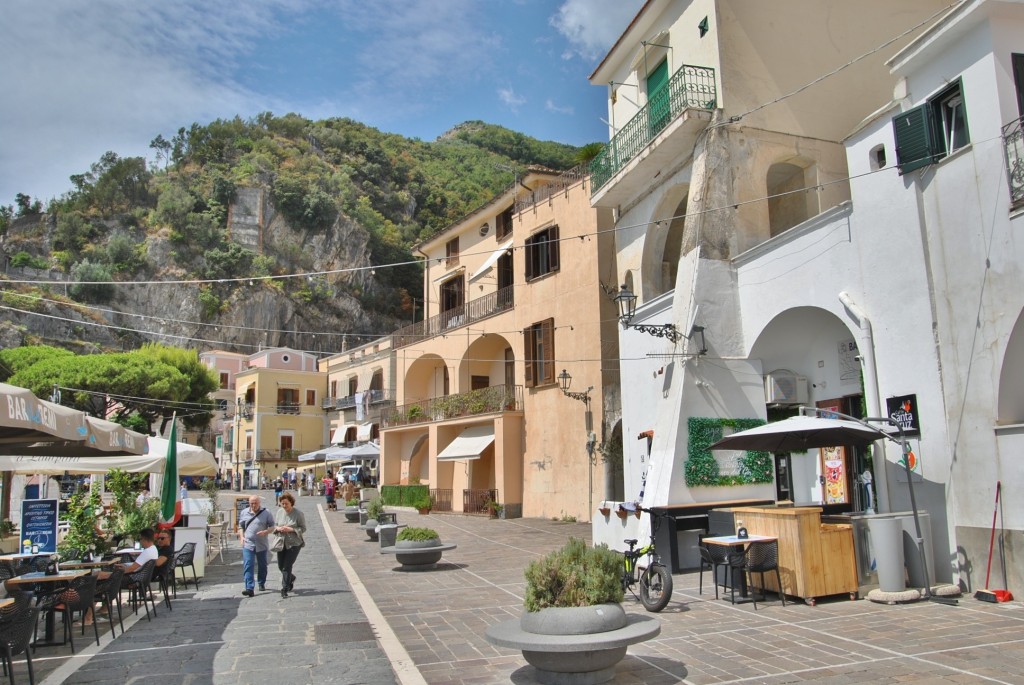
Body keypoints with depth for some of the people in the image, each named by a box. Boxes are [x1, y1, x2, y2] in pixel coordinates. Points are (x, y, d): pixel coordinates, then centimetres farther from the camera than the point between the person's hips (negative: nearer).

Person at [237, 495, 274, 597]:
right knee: (248, 566, -11)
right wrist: (241, 537, -1)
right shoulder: (244, 513, 6)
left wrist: (265, 532, -17)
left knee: (262, 565, 13)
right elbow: (241, 526, 15)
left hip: (262, 545, 0)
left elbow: (272, 526, 2)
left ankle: (262, 583, 33)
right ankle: (249, 588, -15)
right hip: (248, 544, 0)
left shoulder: (266, 513, -1)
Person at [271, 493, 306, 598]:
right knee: (280, 566, 13)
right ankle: (291, 578, 42)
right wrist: (278, 528, -9)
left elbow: (303, 528, -8)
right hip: (282, 543, 5)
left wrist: (290, 529, -21)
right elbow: (274, 524, 14)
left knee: (287, 566, -9)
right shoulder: (279, 512, 4)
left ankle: (284, 589, 1)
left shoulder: (298, 514, -10)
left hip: (294, 544, -5)